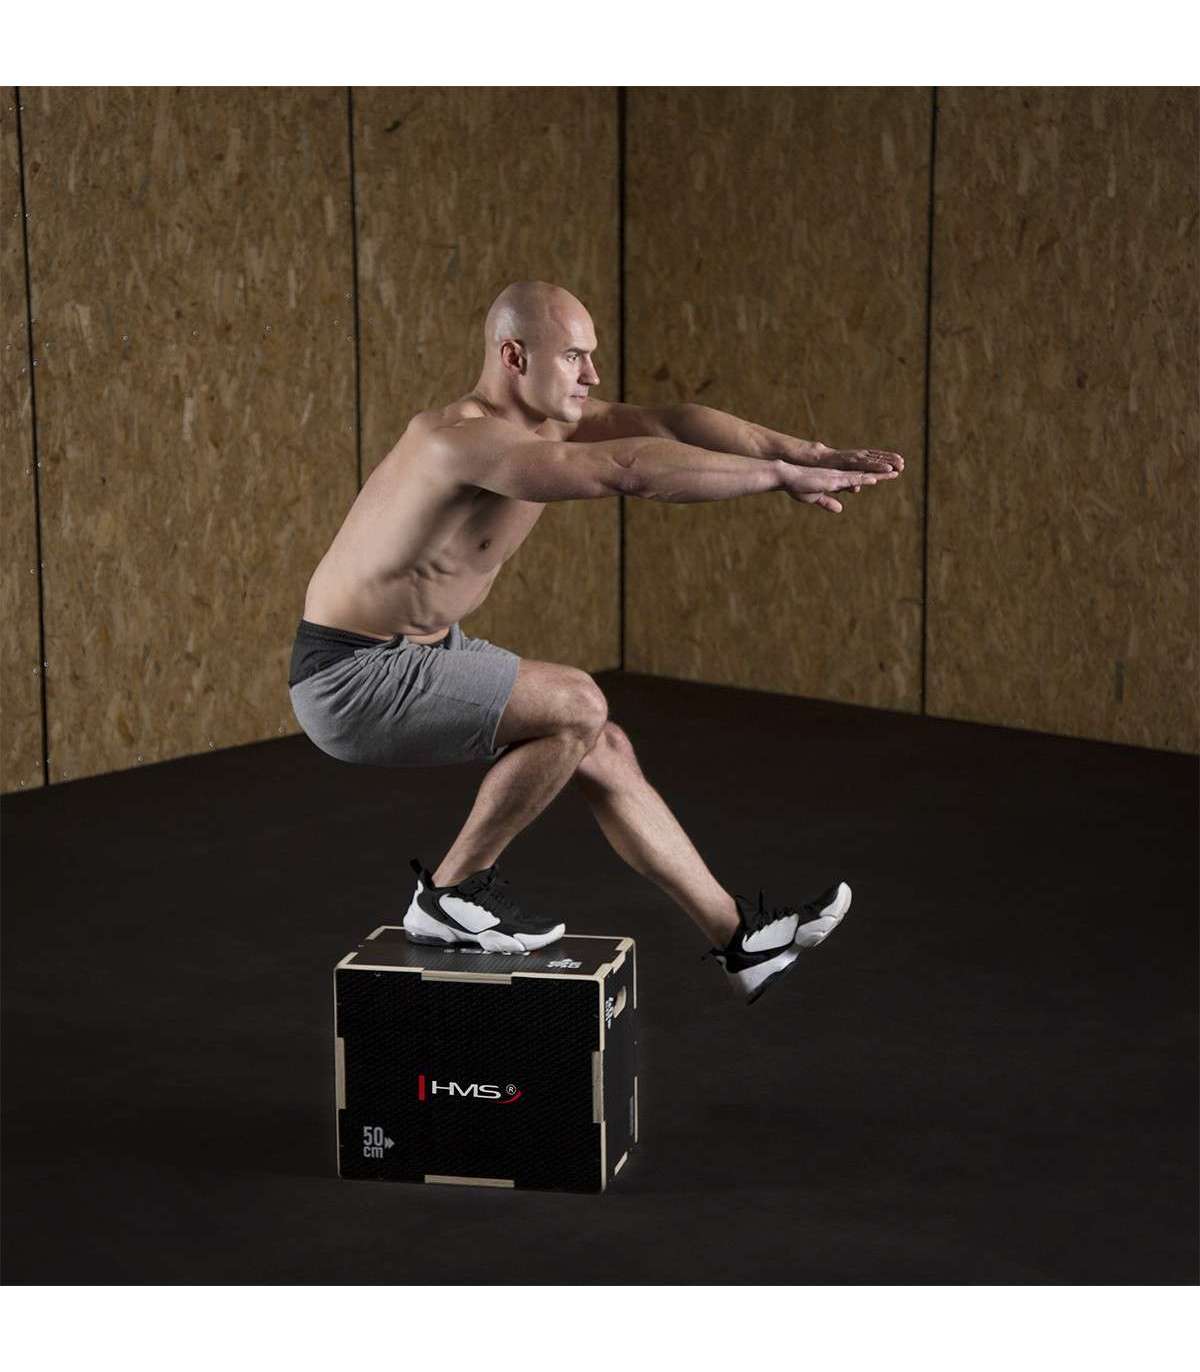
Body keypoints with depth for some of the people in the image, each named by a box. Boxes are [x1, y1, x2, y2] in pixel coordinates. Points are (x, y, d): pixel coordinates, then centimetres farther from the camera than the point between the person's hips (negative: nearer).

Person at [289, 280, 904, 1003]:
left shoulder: (544, 417, 1)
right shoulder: (468, 440, -28)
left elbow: (668, 422, -6)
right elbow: (628, 468, -37)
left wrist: (808, 452, -18)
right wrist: (783, 476, -33)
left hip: (427, 647, 10)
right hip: (351, 678, -10)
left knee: (604, 751, 10)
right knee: (577, 705, -21)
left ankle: (740, 937, 21)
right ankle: (452, 894, -6)